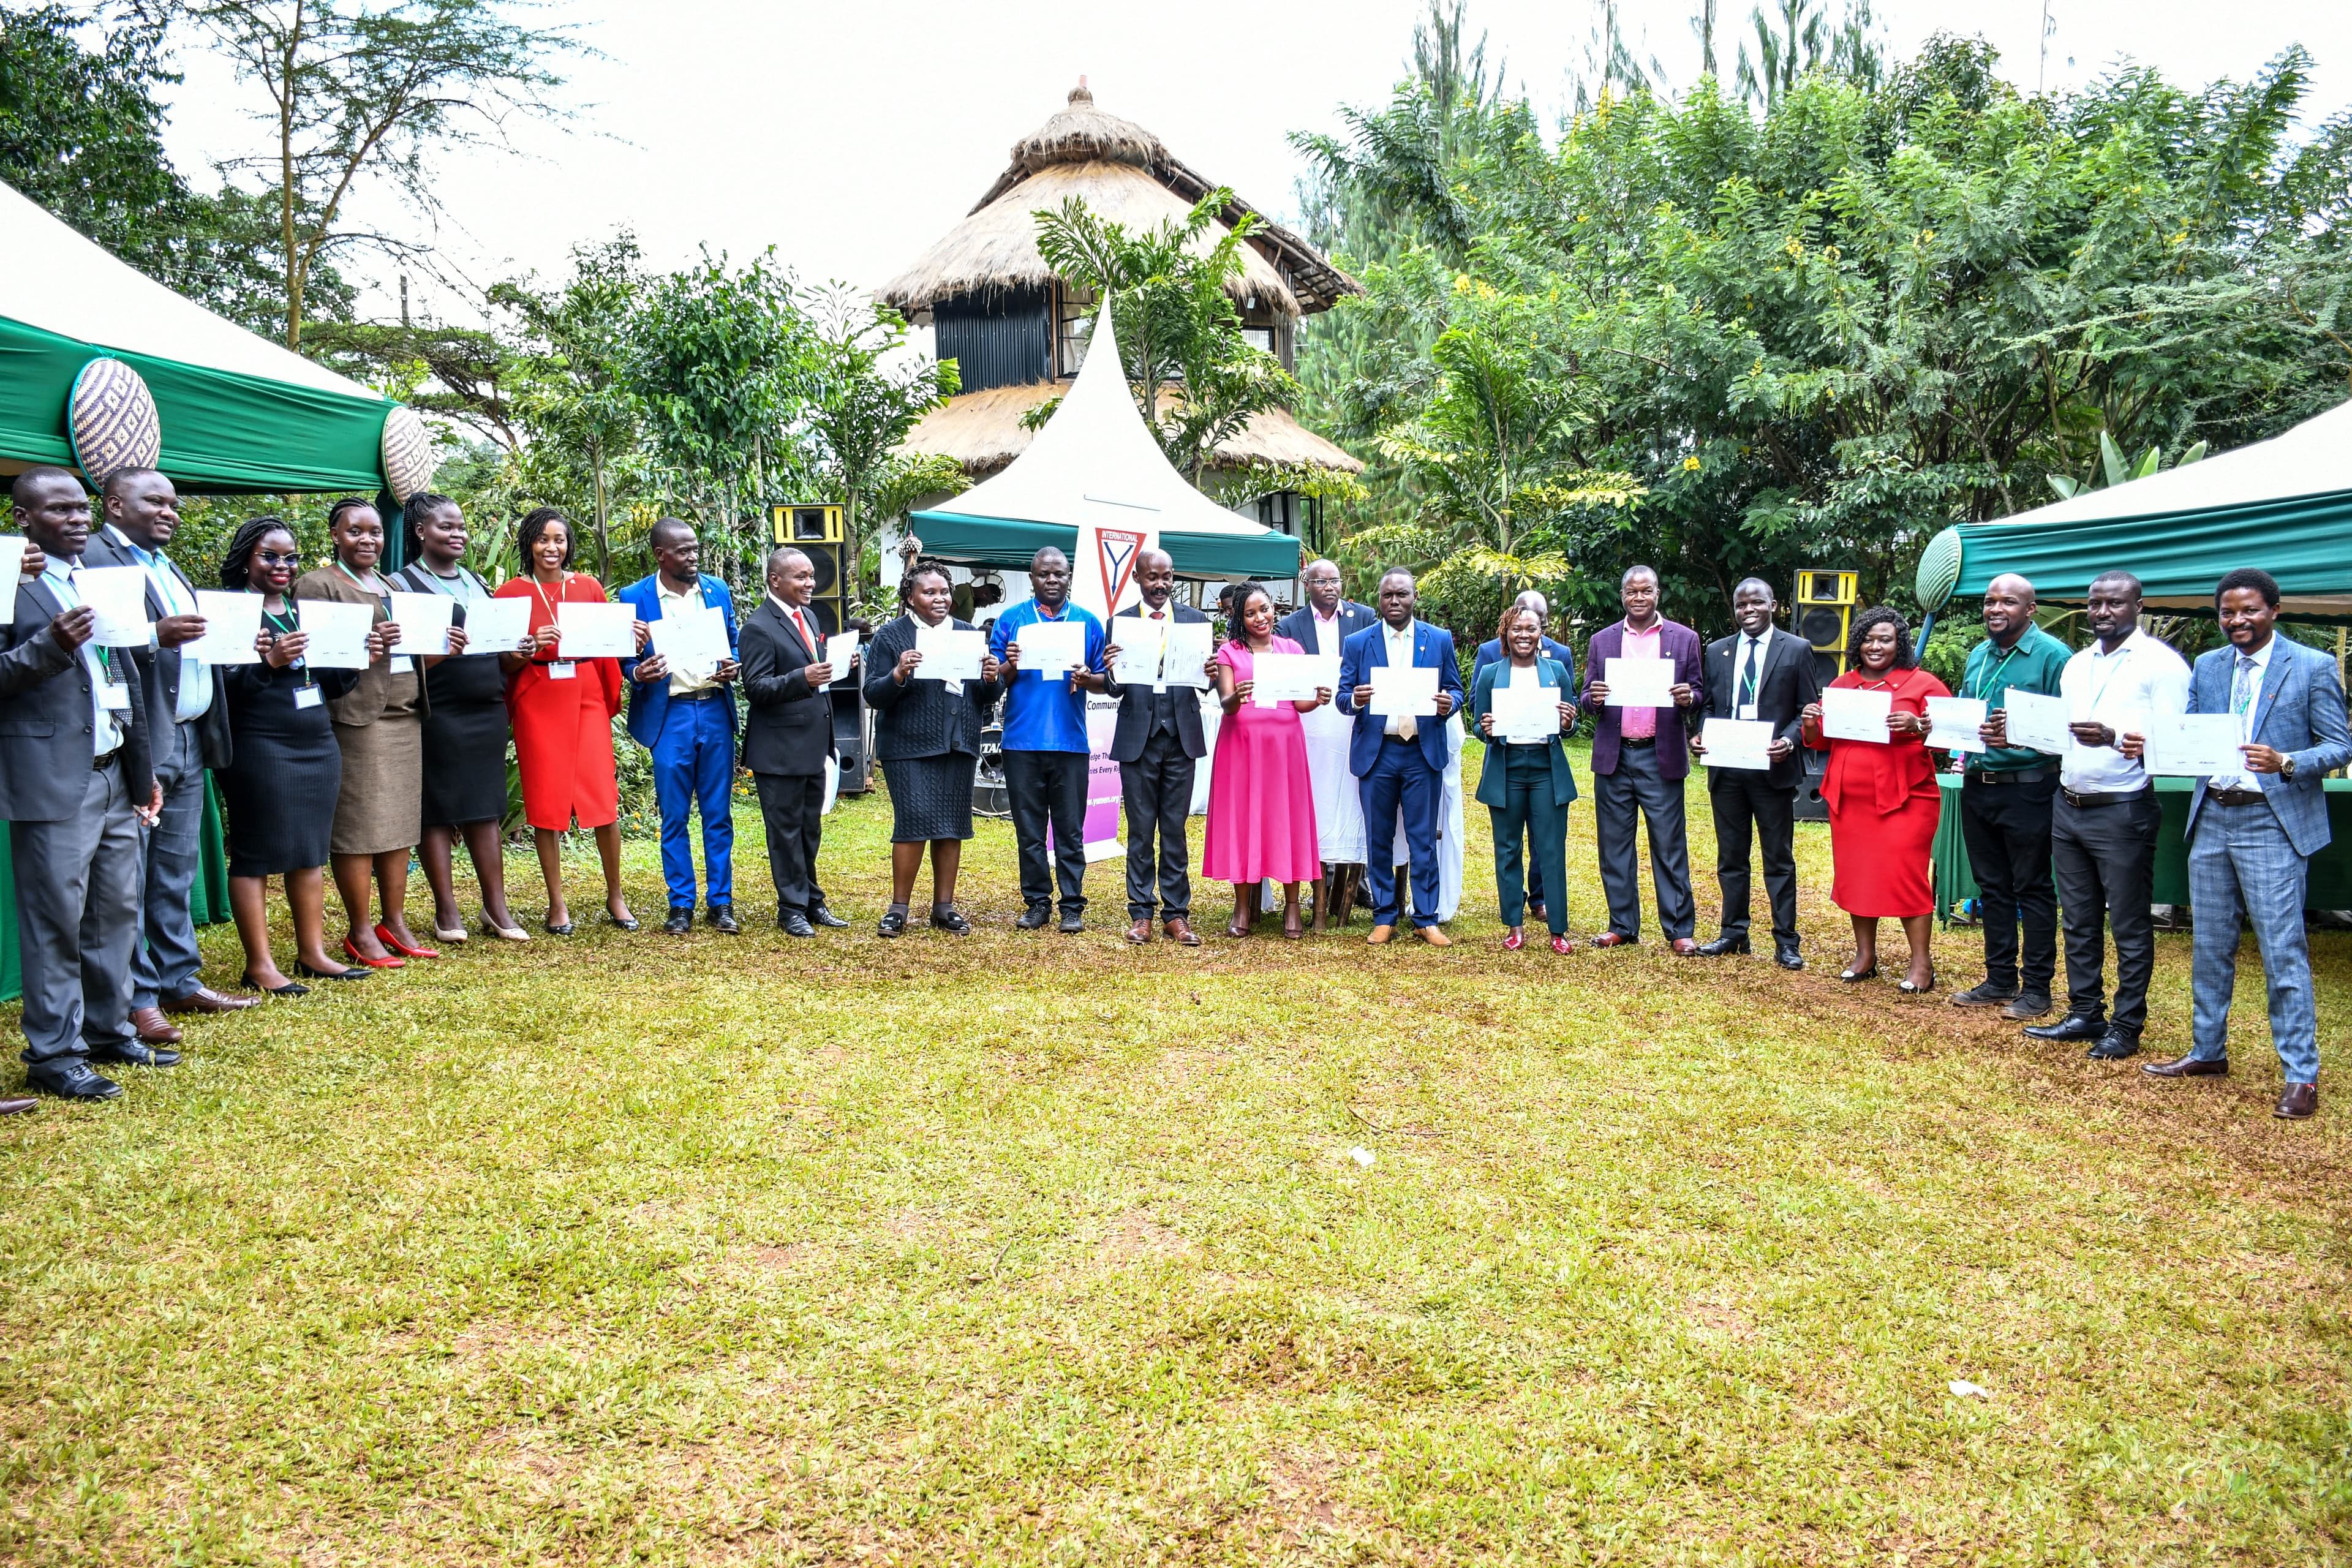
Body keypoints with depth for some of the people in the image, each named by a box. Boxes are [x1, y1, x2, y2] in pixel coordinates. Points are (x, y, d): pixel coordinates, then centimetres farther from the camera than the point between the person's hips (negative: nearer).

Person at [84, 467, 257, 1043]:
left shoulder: (167, 566, 22)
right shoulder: (94, 559, -8)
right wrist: (155, 635, -31)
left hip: (188, 739, 9)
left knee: (177, 875, 15)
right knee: (129, 880, -1)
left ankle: (180, 981, 24)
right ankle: (136, 998, 4)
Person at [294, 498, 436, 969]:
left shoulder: (394, 586, 22)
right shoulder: (317, 585, -1)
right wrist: (360, 645, -24)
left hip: (406, 718, 7)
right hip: (356, 719, -7)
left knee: (401, 823, 9)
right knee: (359, 826, -5)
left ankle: (396, 923, 17)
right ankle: (359, 933, 2)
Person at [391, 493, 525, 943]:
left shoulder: (477, 582, 17)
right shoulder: (404, 583, -1)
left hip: (488, 710, 5)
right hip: (439, 714, -5)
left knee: (486, 807, 7)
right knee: (439, 809, 0)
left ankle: (496, 906, 12)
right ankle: (447, 910, 8)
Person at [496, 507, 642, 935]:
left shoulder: (588, 587, 9)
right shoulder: (511, 592, 3)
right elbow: (503, 662, 2)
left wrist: (634, 643, -5)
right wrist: (533, 647, -17)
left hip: (587, 699, 1)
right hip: (537, 703, -1)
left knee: (604, 798, -3)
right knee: (546, 800, 1)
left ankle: (615, 896, 11)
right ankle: (557, 903, 11)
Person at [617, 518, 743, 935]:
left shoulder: (718, 590, 8)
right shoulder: (635, 598, -1)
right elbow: (625, 661, 4)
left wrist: (732, 668, -6)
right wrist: (639, 674, -19)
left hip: (716, 712, 2)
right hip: (669, 716, -2)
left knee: (719, 815, 7)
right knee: (674, 817, 4)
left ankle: (721, 902, 15)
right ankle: (681, 905, 14)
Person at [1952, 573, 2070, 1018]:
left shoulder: (2051, 655, -9)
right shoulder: (1978, 655, 13)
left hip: (2027, 789, -7)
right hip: (1977, 786, 7)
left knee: (2033, 890, 2)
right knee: (1992, 886, 14)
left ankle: (2036, 988, 10)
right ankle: (2000, 980, 24)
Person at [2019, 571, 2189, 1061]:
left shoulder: (2161, 663, -7)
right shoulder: (2077, 664, 15)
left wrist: (2113, 737, -30)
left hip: (2123, 811, -7)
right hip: (2069, 806, 7)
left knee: (2130, 926, 2)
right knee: (2079, 921, 14)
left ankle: (2126, 1027, 10)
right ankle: (2084, 1014, 23)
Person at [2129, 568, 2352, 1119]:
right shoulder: (2207, 666, 11)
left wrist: (2286, 763, -24)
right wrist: (2151, 747, -10)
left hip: (2273, 823, -5)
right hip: (2211, 819, 5)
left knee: (2283, 951, -5)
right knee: (2211, 947, 14)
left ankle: (2302, 1075, 3)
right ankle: (2207, 1052, 26)